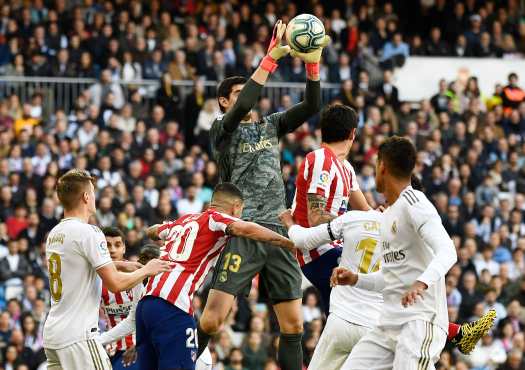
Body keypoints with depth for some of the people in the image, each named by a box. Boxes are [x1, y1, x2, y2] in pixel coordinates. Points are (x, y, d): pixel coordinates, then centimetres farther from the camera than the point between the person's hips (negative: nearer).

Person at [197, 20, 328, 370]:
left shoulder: (271, 125, 16)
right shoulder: (222, 130, 1)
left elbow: (311, 107, 7)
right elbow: (243, 106, -19)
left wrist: (312, 63, -9)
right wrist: (272, 56, -22)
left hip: (277, 232, 5)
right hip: (242, 233, -5)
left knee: (293, 322, 3)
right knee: (213, 316, -15)